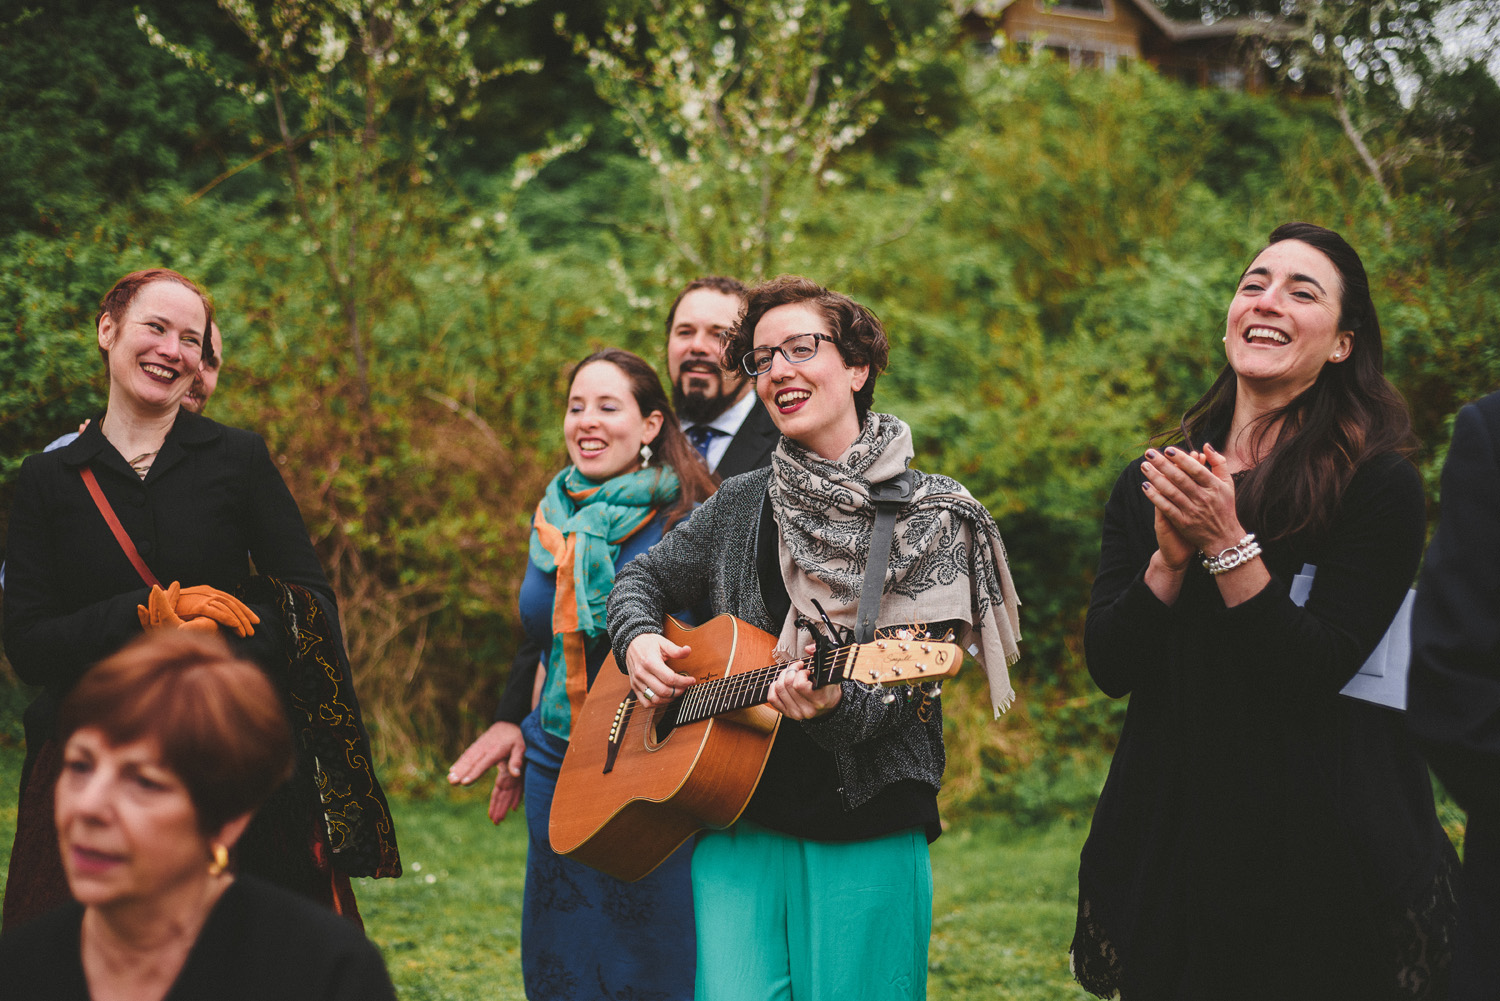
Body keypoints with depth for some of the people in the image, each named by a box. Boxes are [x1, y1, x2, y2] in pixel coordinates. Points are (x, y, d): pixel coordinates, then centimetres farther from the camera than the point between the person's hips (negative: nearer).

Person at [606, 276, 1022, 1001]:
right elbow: (641, 578, 22)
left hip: (866, 836, -3)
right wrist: (637, 640, -1)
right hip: (736, 821, 3)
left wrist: (836, 704, -30)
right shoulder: (742, 505, 11)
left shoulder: (930, 517, -1)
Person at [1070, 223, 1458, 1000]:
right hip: (1173, 843, 4)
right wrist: (1171, 557, -15)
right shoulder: (1152, 483, 7)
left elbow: (1318, 672, -14)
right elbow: (1108, 666, -1)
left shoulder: (1378, 484, -7)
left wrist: (1227, 543, -21)